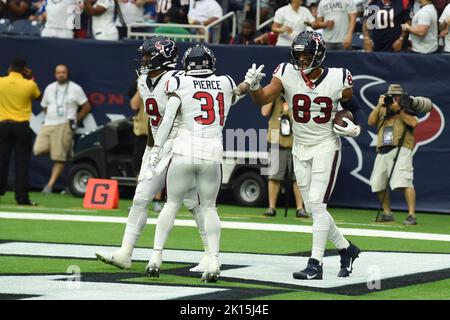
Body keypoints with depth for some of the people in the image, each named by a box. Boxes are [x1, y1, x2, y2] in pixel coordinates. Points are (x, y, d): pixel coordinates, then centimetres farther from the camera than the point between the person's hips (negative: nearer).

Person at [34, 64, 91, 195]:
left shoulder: (75, 89, 2)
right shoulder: (50, 88, 15)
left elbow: (86, 107, 5)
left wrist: (76, 120, 4)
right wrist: (51, 117, 11)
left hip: (64, 126, -4)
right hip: (48, 125, 4)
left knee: (59, 157, -10)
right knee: (38, 150, -14)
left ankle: (50, 184, -6)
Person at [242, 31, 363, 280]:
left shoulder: (338, 79, -10)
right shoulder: (287, 74, -8)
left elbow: (353, 108, 6)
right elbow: (263, 99, -16)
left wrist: (355, 128, -12)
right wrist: (254, 85, -36)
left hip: (326, 147, -4)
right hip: (300, 149, 4)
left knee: (316, 203, -14)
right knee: (313, 209, 9)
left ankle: (315, 264, -11)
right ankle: (346, 249, 27)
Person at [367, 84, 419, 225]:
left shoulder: (406, 110, 7)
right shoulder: (382, 110, 20)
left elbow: (414, 123, -11)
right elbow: (371, 121, 6)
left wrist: (398, 109, -10)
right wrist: (379, 105, -2)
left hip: (401, 150, -6)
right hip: (383, 150, 6)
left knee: (404, 182, -21)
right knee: (378, 184, 7)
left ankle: (411, 215, -22)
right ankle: (387, 214, 23)